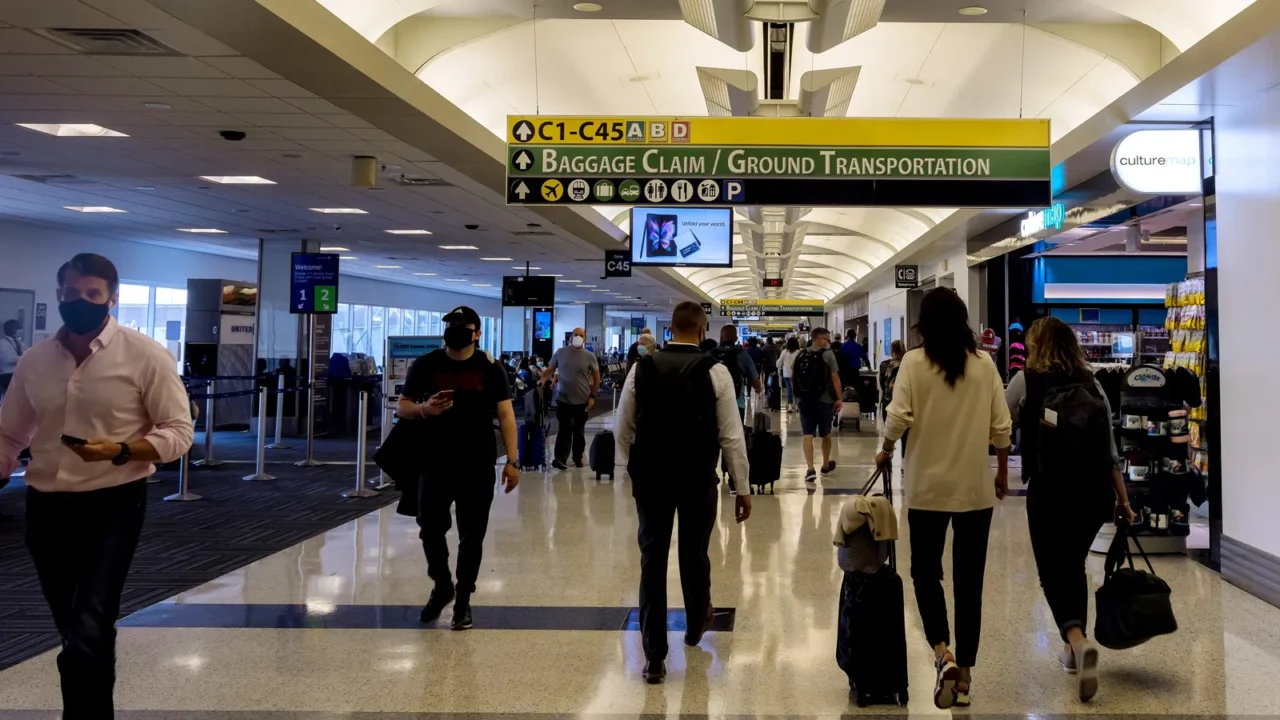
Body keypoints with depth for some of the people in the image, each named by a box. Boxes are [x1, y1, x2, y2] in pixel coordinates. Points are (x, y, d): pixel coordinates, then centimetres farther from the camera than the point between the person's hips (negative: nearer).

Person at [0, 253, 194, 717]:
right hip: (45, 508, 5)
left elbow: (179, 432, -9)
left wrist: (119, 451, -23)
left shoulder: (145, 356, -8)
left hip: (112, 506, -5)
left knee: (88, 632, -15)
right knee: (72, 632, 16)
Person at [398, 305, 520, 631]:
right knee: (430, 531, 8)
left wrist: (512, 461, -8)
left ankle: (463, 601, 22)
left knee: (471, 537, 6)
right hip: (435, 465, 1)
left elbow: (505, 414, -1)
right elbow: (401, 408, 3)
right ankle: (442, 587, 34)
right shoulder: (425, 365, 2)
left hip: (478, 468, -1)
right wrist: (424, 409, -20)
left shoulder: (490, 367, 0)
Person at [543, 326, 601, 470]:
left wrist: (592, 396, -2)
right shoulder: (560, 353, 1)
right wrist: (542, 380, -8)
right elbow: (550, 370, 9)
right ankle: (560, 459, -11)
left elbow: (596, 378, 4)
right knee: (565, 429, -8)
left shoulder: (589, 356, -2)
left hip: (582, 401, 1)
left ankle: (578, 458, 23)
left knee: (579, 431, 12)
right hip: (563, 399, -1)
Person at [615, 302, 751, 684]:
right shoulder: (714, 371, -8)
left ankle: (654, 656, 7)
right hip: (697, 479, -1)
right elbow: (732, 436, -7)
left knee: (652, 561, 6)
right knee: (694, 555, 18)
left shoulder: (642, 368, -1)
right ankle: (696, 625, 43)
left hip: (650, 477, 1)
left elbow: (623, 429, 5)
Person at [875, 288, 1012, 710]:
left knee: (925, 571, 13)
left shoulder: (914, 362, -8)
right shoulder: (984, 365, -1)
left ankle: (942, 653, -8)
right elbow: (1001, 428, 0)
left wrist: (885, 451, 3)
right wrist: (1003, 472, 15)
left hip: (928, 486, -2)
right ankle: (964, 674, 15)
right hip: (976, 488, 2)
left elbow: (898, 418, -16)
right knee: (969, 581, 10)